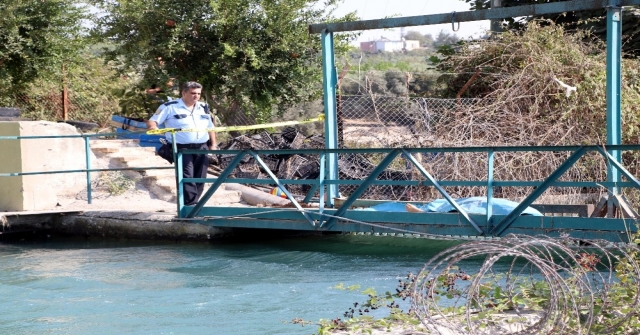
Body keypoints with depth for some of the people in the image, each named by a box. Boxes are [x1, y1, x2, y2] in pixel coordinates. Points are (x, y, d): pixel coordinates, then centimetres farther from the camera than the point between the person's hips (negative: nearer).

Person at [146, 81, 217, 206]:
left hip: (202, 148, 6)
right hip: (182, 148, -5)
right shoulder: (170, 107, -1)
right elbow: (152, 121, -4)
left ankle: (192, 203, 12)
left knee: (200, 178, 4)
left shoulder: (203, 108, 17)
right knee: (187, 177, -16)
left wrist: (213, 144, 12)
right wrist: (154, 127, -27)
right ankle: (190, 205, -17)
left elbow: (210, 128, 24)